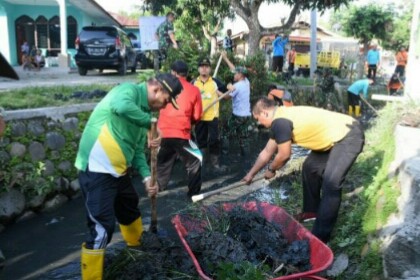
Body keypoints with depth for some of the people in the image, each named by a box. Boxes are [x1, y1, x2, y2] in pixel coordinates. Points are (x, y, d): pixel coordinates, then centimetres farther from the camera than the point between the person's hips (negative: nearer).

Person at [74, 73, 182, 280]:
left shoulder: (144, 110, 12)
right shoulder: (130, 90, -14)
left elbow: (137, 150, 14)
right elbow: (122, 107, -39)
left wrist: (146, 177, 2)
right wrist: (150, 121, -23)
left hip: (118, 171, 10)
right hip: (97, 170, -10)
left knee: (130, 208, 28)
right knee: (102, 228, -8)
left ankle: (137, 244, 54)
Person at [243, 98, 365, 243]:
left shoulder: (279, 122, -20)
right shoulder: (282, 118, 11)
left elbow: (284, 155, -12)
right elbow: (267, 152, 21)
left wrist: (270, 169, 8)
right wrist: (251, 174, 29)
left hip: (349, 136, -11)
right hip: (338, 135, 11)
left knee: (331, 183, -17)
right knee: (310, 167, 18)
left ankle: (320, 237, -13)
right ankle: (312, 210, 32)